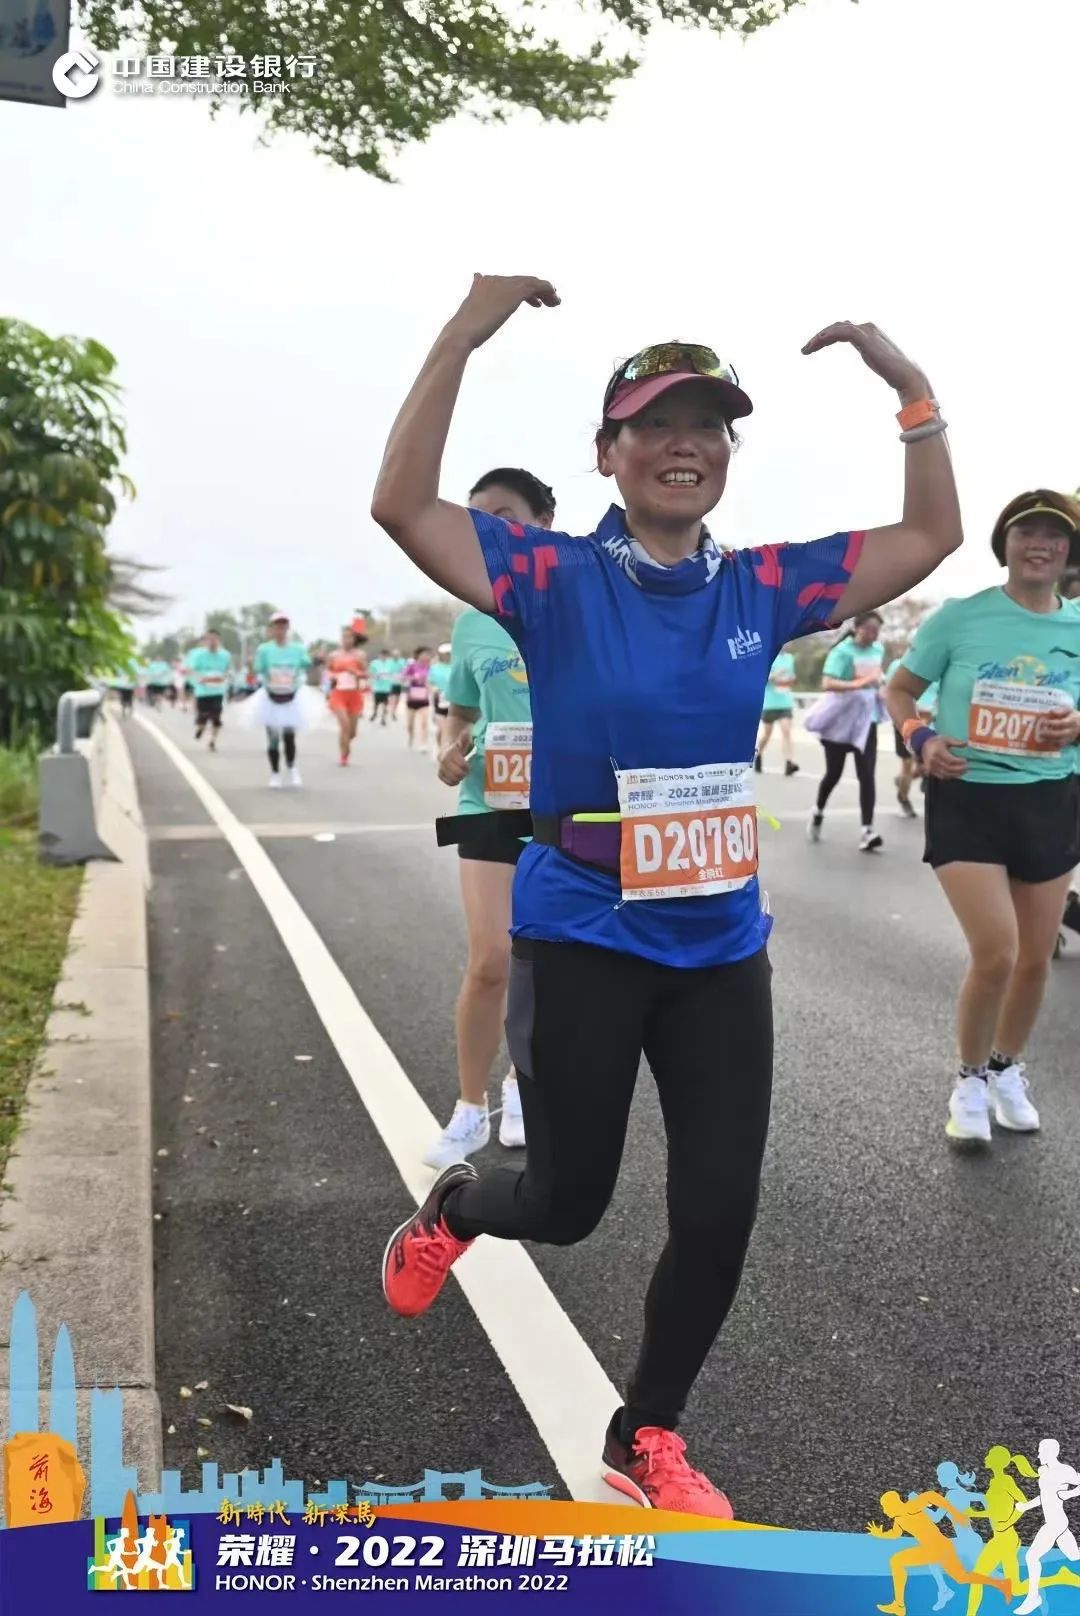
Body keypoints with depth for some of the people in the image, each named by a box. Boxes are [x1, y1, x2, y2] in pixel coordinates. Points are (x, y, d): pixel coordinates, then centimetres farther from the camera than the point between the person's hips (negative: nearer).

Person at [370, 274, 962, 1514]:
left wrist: (910, 385, -3)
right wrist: (465, 333, -25)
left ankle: (645, 1442, 29)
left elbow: (930, 537, 8)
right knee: (565, 1205, 10)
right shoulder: (554, 580, -10)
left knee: (719, 1218, 4)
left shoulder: (761, 588, 2)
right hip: (582, 941, -4)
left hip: (720, 946, 4)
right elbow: (401, 505, -22)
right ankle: (449, 1207, 48)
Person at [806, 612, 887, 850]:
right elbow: (827, 683, -30)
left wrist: (879, 684, 7)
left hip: (866, 719, 4)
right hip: (840, 720, -4)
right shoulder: (843, 651, -17)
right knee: (834, 773, 9)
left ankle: (867, 832, -10)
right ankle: (818, 812, 37)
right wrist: (857, 684, -41)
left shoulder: (878, 649, 4)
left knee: (867, 775, -6)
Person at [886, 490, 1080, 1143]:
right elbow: (899, 690, 3)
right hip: (969, 801, -3)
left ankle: (1007, 1068, 38)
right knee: (995, 954, -13)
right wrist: (920, 739, -15)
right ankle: (970, 1078, 14)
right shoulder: (960, 617, -7)